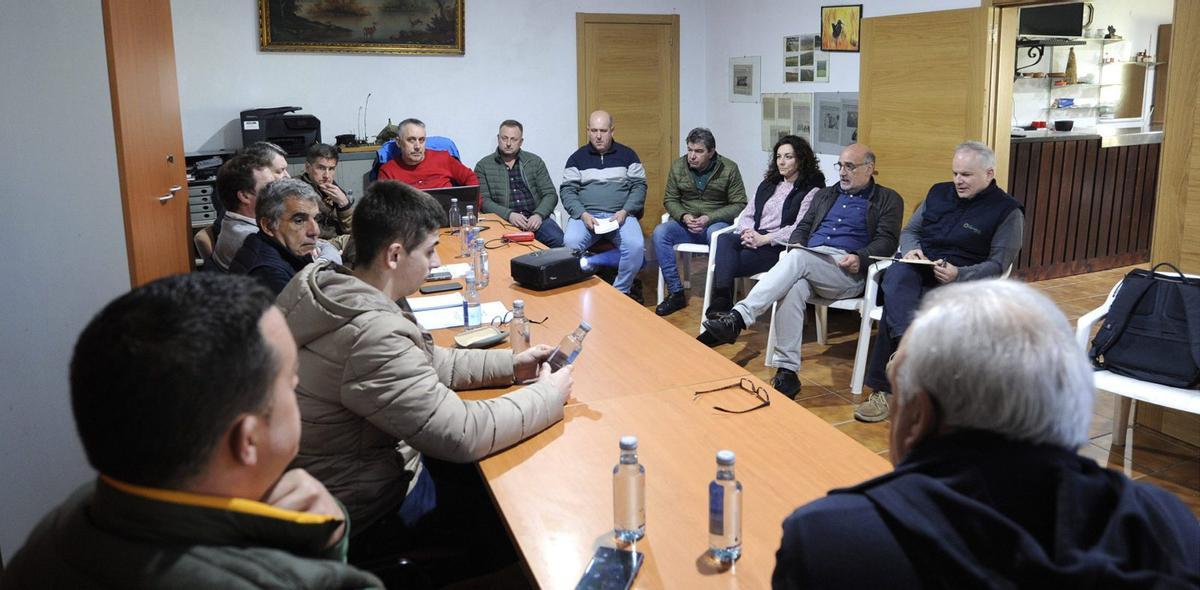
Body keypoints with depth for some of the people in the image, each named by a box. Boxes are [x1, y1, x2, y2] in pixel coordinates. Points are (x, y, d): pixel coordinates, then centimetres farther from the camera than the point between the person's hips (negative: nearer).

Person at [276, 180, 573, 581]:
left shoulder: (326, 287, -4)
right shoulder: (374, 334, -34)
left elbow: (422, 362, 7)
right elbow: (462, 436, -31)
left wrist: (510, 365, 1)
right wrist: (549, 395, -17)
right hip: (364, 517, -8)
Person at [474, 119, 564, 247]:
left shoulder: (535, 161, 15)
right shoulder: (483, 166, 10)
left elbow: (550, 194, 10)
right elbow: (483, 201, 0)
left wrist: (539, 215, -10)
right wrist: (509, 215, -16)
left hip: (535, 218, 2)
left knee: (559, 241, -27)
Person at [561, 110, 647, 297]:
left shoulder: (627, 155, 11)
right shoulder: (577, 158, 11)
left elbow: (639, 186, 7)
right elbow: (567, 190, 5)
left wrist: (624, 211, -10)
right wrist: (583, 214, -13)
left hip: (620, 215, 0)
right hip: (585, 214, 0)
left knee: (636, 245, -30)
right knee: (570, 242, -32)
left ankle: (621, 291, -9)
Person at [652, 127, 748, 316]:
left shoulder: (729, 169, -5)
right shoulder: (678, 166, 3)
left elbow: (739, 205, -6)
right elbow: (670, 200, 10)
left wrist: (709, 218, -19)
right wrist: (684, 216, -13)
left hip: (716, 222, -3)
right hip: (686, 223, 3)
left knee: (717, 235, -39)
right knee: (660, 232, -26)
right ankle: (676, 293, -20)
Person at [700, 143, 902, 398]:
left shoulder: (888, 200, 15)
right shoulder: (825, 195, 30)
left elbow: (887, 242, 3)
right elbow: (803, 228, 25)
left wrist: (859, 258, -16)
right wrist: (795, 247, 1)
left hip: (847, 271, -4)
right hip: (806, 264, 4)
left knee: (797, 259, -35)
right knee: (793, 288, -34)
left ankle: (738, 318, -43)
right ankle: (786, 371, -35)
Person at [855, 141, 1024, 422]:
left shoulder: (1007, 211, 2)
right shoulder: (939, 193, 17)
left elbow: (998, 264, -4)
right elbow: (909, 230, 22)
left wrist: (958, 274, -21)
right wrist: (911, 250, -3)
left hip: (959, 283, -4)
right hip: (917, 270, 4)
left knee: (895, 305, -32)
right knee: (896, 275, -36)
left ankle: (883, 389, -27)